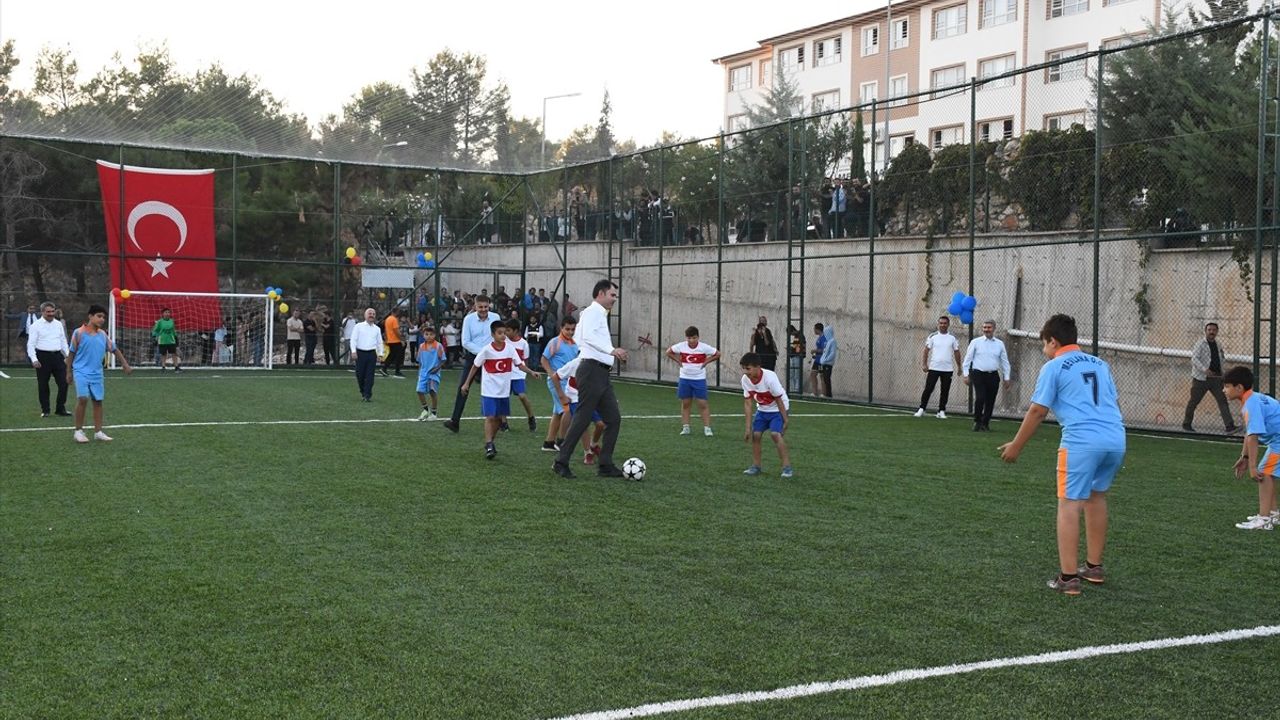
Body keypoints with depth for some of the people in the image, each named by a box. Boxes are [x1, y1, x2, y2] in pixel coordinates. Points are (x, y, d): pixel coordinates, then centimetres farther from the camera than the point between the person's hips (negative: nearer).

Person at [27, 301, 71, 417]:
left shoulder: (58, 324, 11)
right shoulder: (36, 325, -3)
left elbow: (64, 341, 18)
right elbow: (31, 344, -6)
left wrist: (67, 356, 10)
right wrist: (34, 359, -16)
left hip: (57, 356, 4)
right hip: (43, 357, -4)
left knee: (63, 382, 0)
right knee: (43, 385, 4)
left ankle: (60, 408, 11)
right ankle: (45, 410, 14)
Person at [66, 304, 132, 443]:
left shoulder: (103, 334, 6)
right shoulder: (79, 333, -6)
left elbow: (114, 350, 14)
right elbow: (71, 353, 0)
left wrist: (125, 364, 7)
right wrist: (69, 372, 1)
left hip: (97, 374, 5)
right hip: (81, 371, -5)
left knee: (98, 401, 6)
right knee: (83, 399, -16)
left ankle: (98, 432, 15)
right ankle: (78, 431, -4)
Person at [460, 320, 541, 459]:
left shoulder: (510, 348, -4)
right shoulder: (486, 350, -12)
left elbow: (519, 364, 1)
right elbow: (475, 366, -1)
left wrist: (531, 372, -15)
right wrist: (466, 383, 1)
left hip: (504, 390, 4)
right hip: (489, 390, -4)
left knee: (499, 418, 12)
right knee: (490, 417, -12)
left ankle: (491, 441, 30)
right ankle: (488, 447, -12)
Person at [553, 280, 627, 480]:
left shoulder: (600, 314, 23)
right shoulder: (593, 311, -7)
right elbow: (588, 335, -25)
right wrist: (612, 350, -34)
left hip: (601, 373, 10)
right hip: (592, 371, -10)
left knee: (613, 418, 6)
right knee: (583, 418, -8)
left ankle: (605, 465, 9)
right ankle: (561, 462, -1)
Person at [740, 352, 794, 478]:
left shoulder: (770, 377, -32)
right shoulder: (745, 379, -15)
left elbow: (779, 400, -22)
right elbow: (747, 403, -9)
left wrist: (786, 420, -15)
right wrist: (748, 427, -10)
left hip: (778, 409, -6)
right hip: (762, 409, 6)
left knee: (775, 434, -20)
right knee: (755, 434, -2)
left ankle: (787, 468, -15)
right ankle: (756, 466, 14)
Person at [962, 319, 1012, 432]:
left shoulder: (1000, 344, 8)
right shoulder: (976, 342, 2)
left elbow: (1005, 361, 12)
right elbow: (968, 358, 4)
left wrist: (1006, 378, 9)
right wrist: (966, 374, -2)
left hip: (993, 376, 3)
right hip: (978, 374, -3)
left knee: (990, 401, 5)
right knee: (980, 398, -15)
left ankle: (985, 424, 19)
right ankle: (977, 422, 2)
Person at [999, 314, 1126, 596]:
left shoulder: (1054, 367, 4)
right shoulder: (1100, 364, 22)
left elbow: (1037, 412, 2)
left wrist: (1016, 445, 10)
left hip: (1082, 442, -7)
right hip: (1116, 439, 7)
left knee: (1069, 505, -2)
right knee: (1096, 498, 22)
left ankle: (1068, 578, -5)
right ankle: (1094, 567, 29)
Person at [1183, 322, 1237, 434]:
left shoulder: (1217, 344, 13)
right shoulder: (1201, 344, -7)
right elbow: (1194, 358, -17)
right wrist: (1205, 369, -30)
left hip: (1216, 378, 5)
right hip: (1201, 378, -5)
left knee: (1222, 400, -6)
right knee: (1194, 401, 4)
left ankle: (1229, 426, -11)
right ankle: (1186, 424, 19)